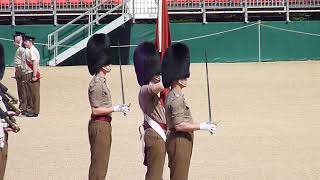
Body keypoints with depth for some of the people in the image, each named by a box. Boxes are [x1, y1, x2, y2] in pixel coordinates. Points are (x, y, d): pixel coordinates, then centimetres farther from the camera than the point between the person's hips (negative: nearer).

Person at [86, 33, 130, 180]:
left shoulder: (101, 82, 13)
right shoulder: (97, 84, -18)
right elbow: (95, 110, -22)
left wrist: (118, 108, 10)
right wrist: (116, 109, -19)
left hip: (104, 125, 10)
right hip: (99, 126, -10)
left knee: (101, 162, 15)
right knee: (99, 163, -5)